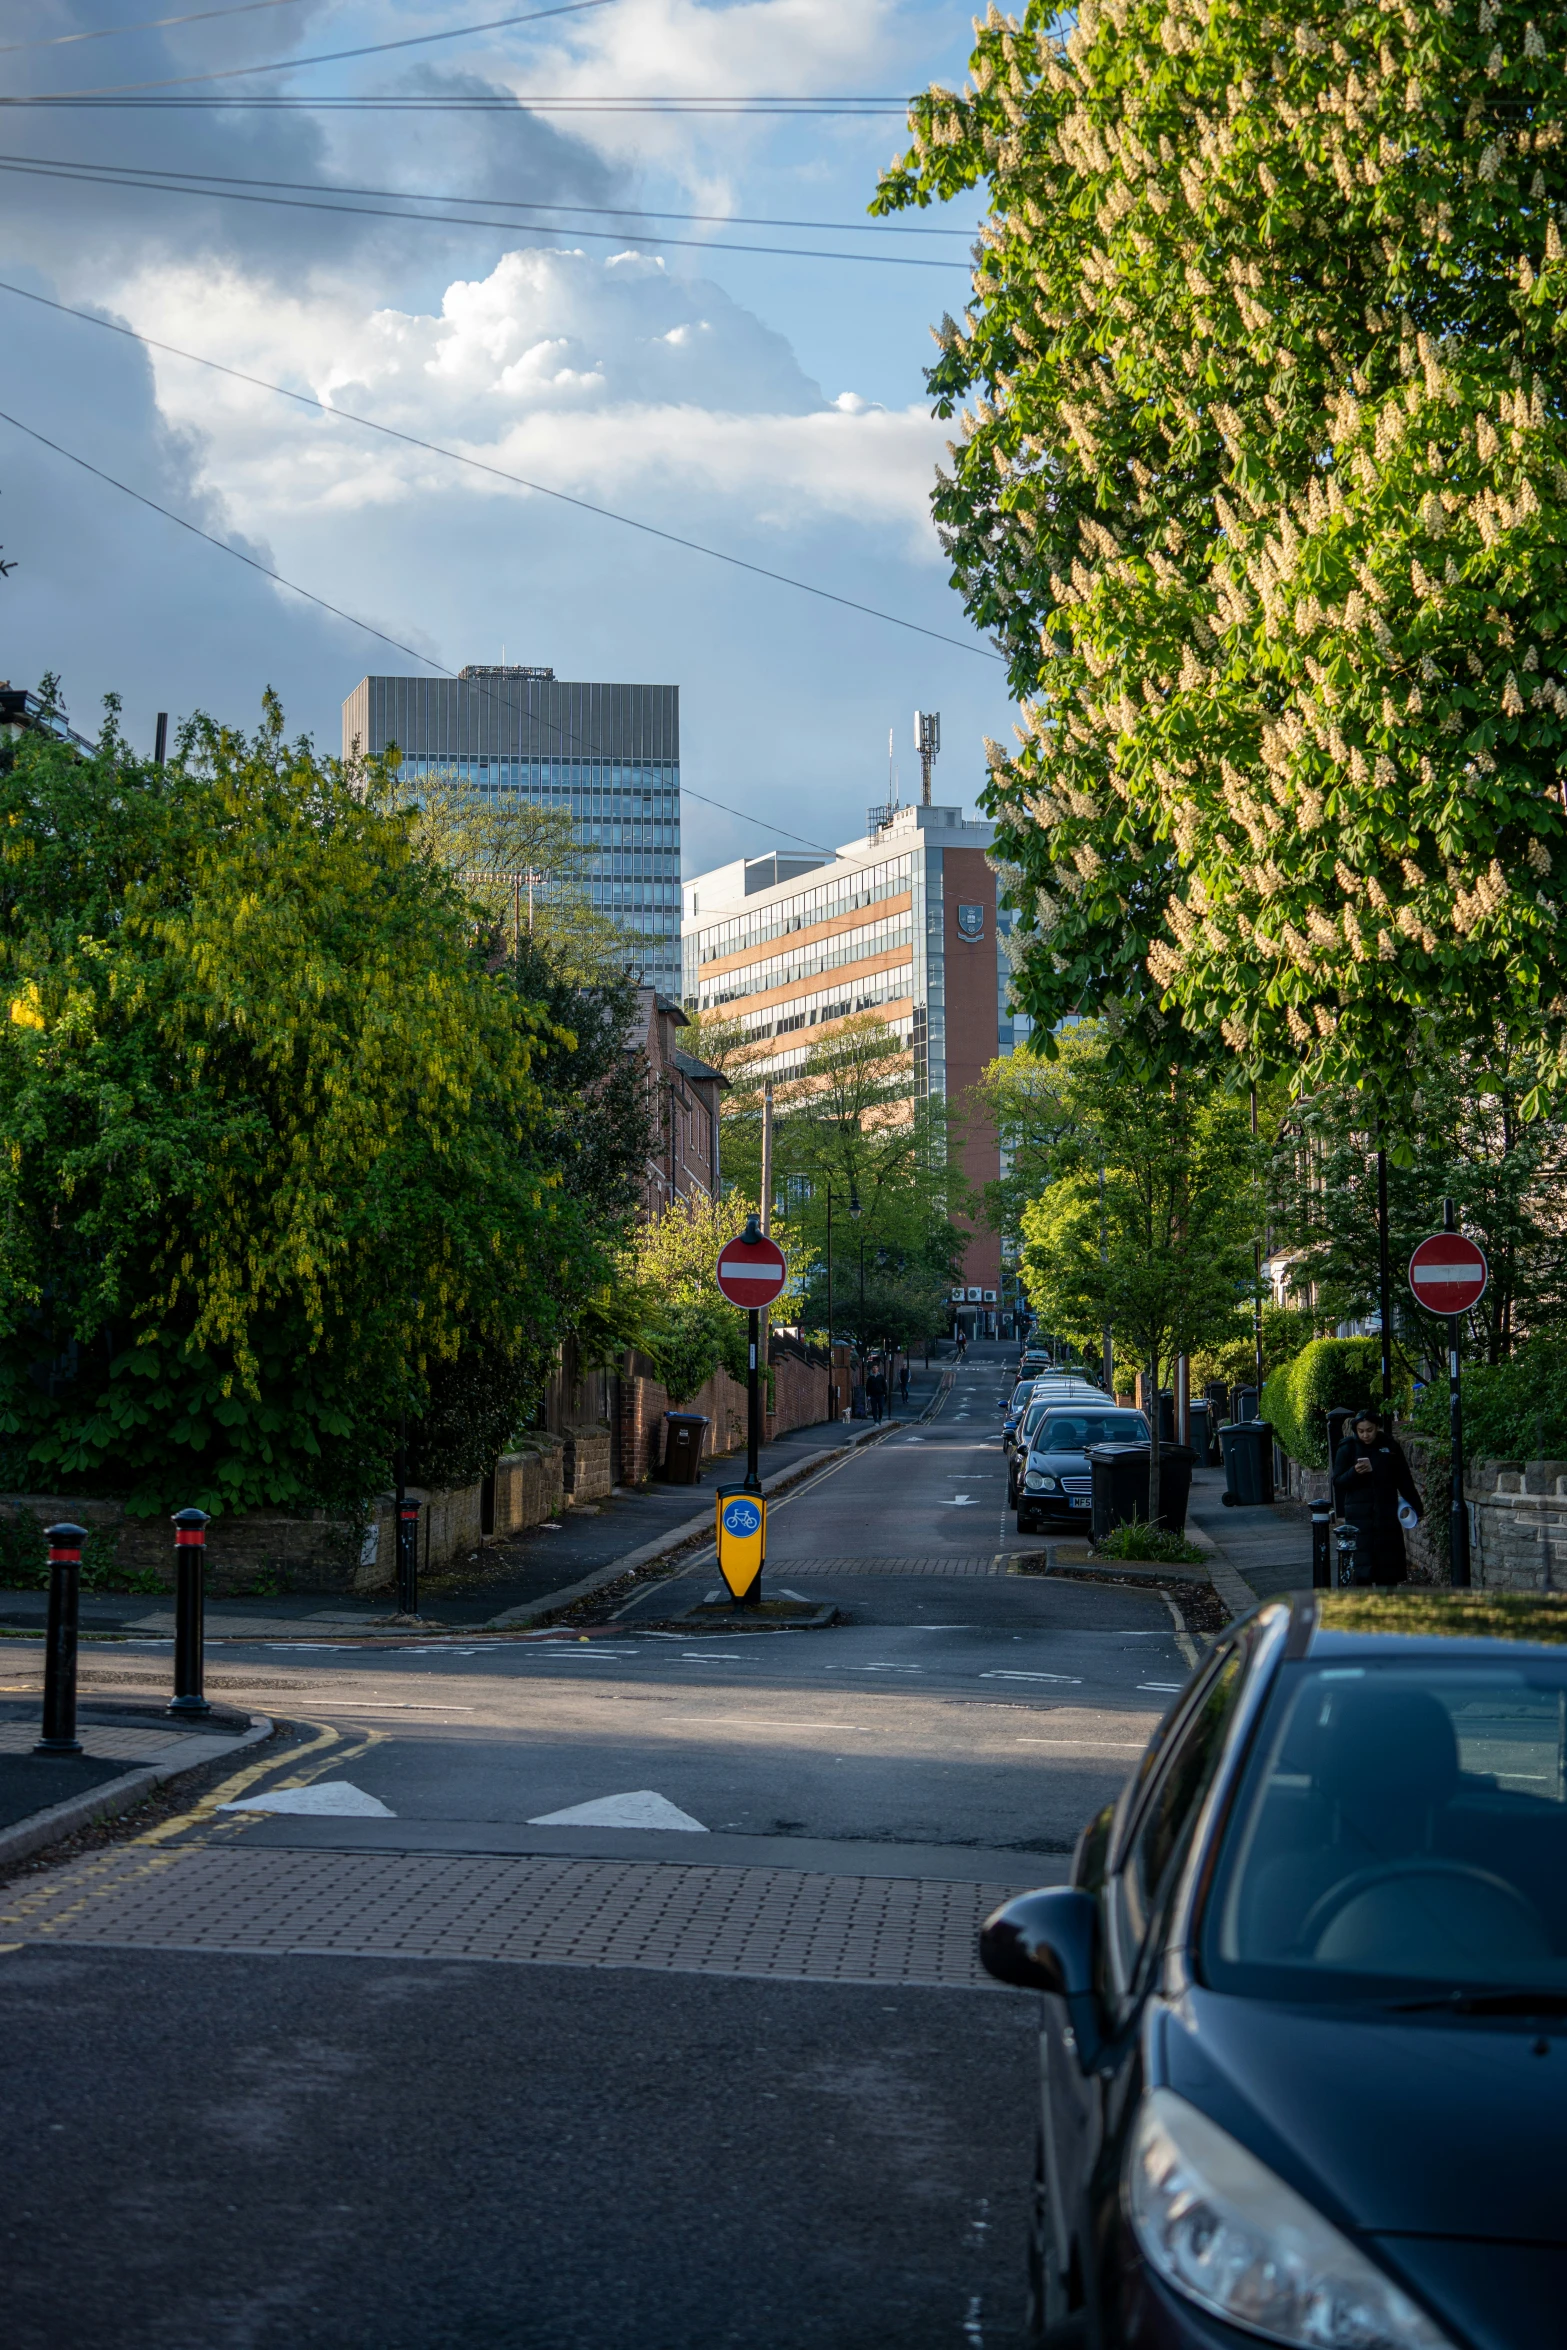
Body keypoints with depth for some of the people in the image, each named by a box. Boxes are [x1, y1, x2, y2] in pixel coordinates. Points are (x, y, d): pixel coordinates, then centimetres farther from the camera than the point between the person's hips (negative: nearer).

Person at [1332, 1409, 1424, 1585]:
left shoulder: (1390, 1447, 6)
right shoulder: (1348, 1449, 0)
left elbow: (1404, 1480, 14)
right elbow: (1337, 1481, -1)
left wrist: (1417, 1506, 18)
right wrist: (1354, 1472, -20)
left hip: (1387, 1513, 2)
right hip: (1359, 1516, -2)